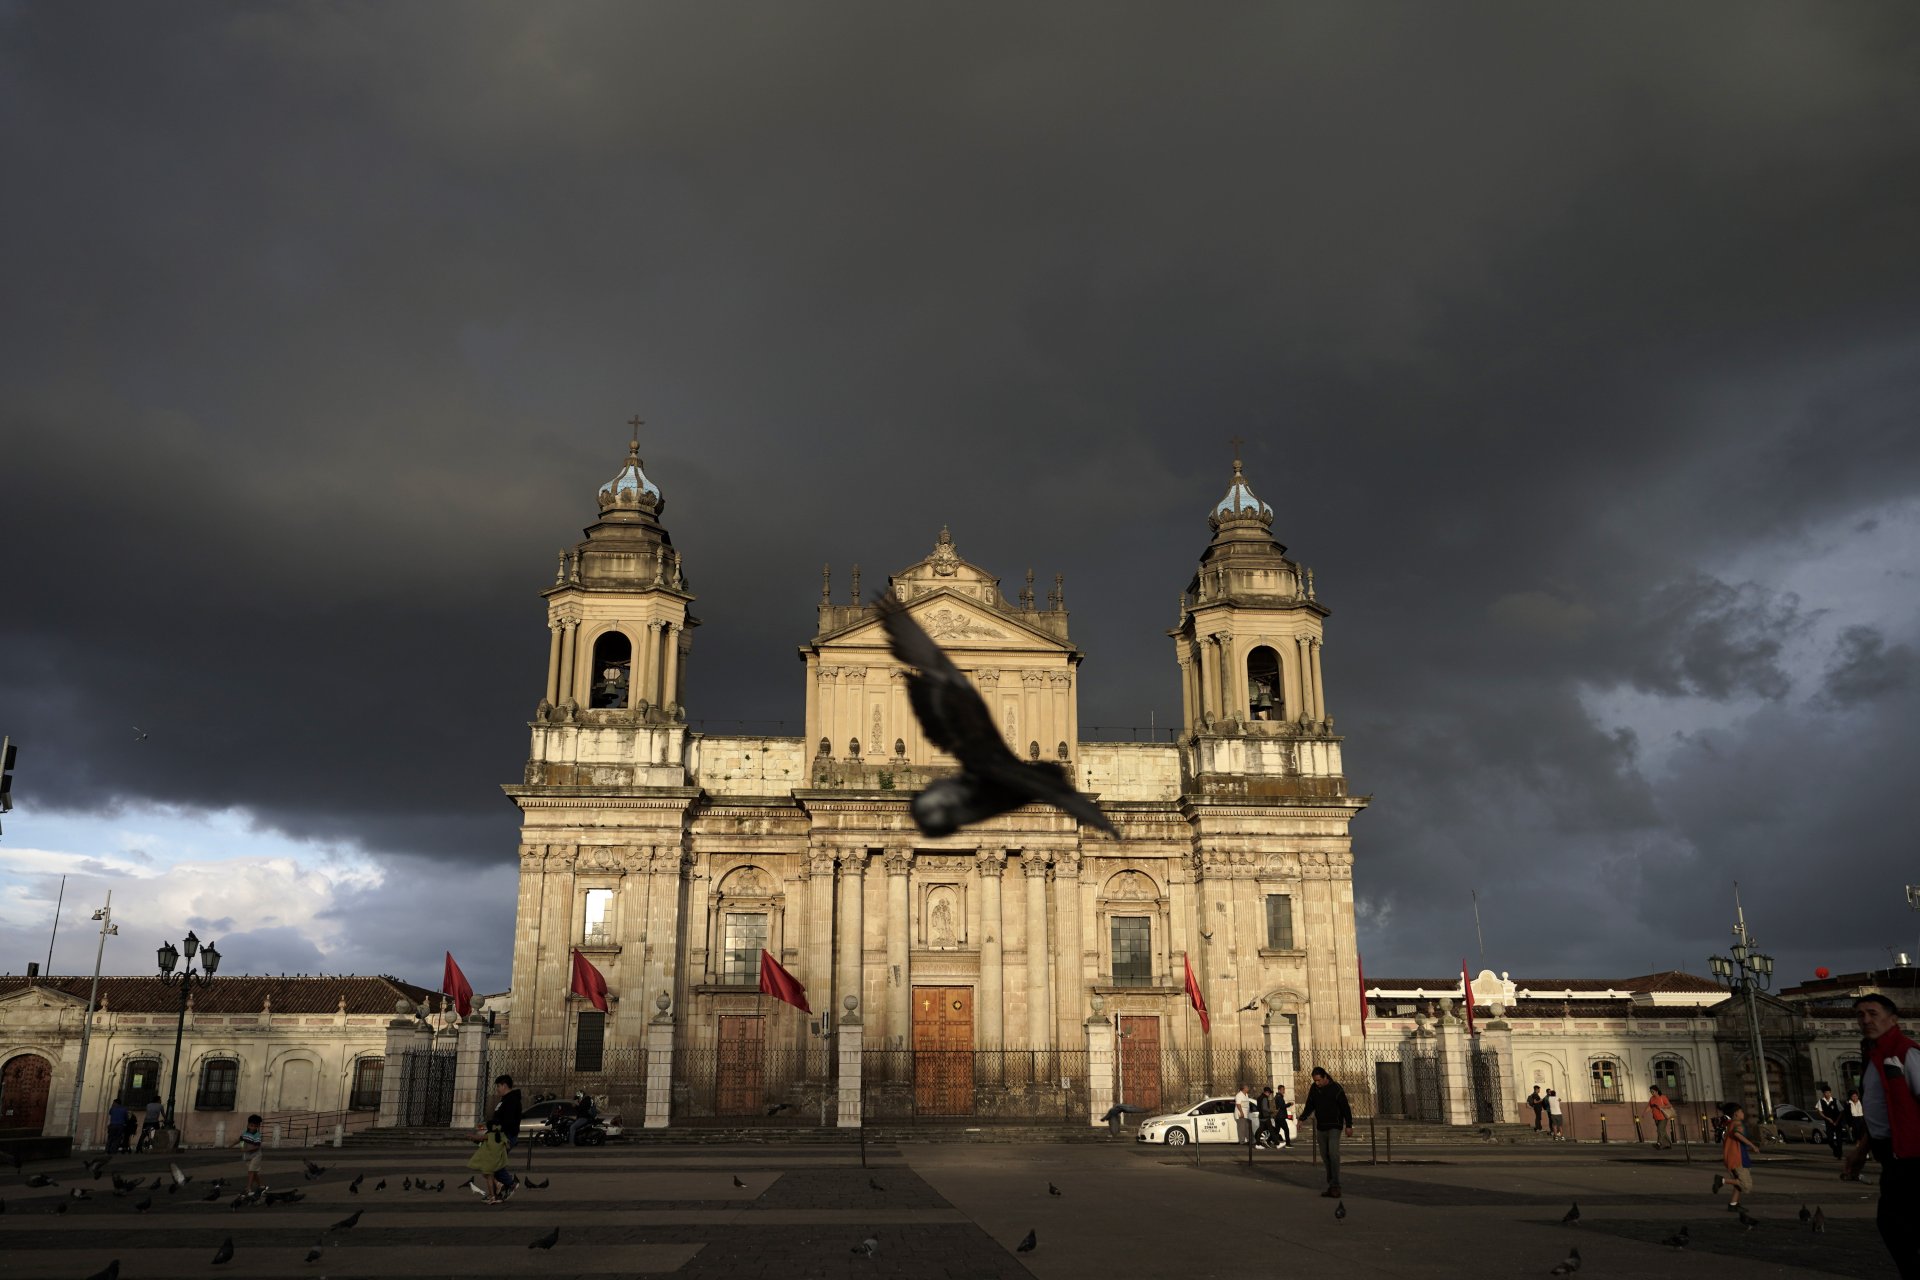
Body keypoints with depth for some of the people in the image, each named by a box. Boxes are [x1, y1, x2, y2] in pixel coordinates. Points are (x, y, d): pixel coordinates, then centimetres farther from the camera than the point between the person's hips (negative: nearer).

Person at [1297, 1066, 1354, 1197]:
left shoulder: (1336, 1089, -11)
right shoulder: (1314, 1089, 5)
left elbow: (1345, 1108, -7)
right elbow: (1309, 1106, 12)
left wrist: (1349, 1126, -9)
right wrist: (1302, 1119, -1)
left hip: (1334, 1127, -6)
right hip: (1320, 1128, 6)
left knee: (1333, 1154, -19)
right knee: (1325, 1157, 5)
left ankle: (1335, 1186, -18)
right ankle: (1331, 1186, 11)